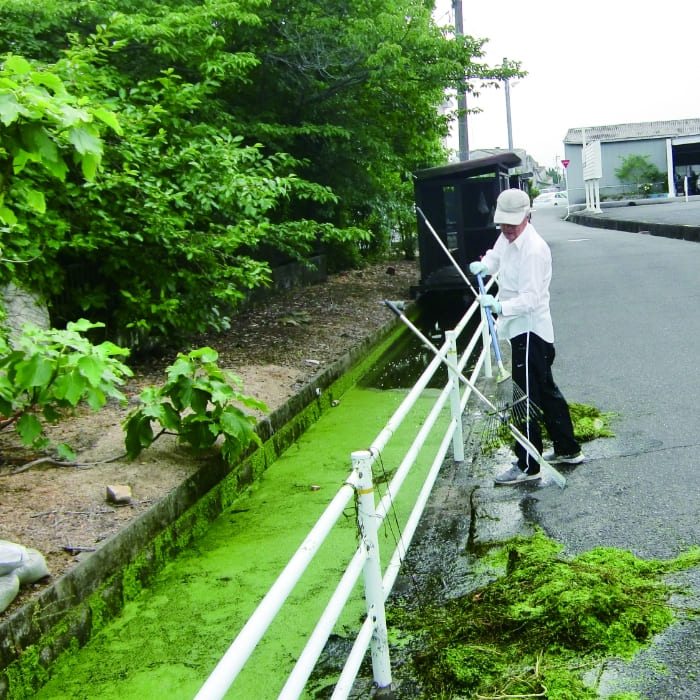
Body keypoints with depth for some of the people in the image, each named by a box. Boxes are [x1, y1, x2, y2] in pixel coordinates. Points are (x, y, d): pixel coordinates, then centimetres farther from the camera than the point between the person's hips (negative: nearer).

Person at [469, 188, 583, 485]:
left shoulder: (533, 249, -22)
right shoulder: (507, 238, 6)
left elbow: (530, 299, -26)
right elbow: (494, 258, 23)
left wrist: (500, 306, -39)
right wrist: (482, 265, 0)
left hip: (528, 330, -10)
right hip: (521, 329, 10)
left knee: (525, 397, -5)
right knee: (546, 391, 19)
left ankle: (528, 466, 3)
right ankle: (568, 450, 33)